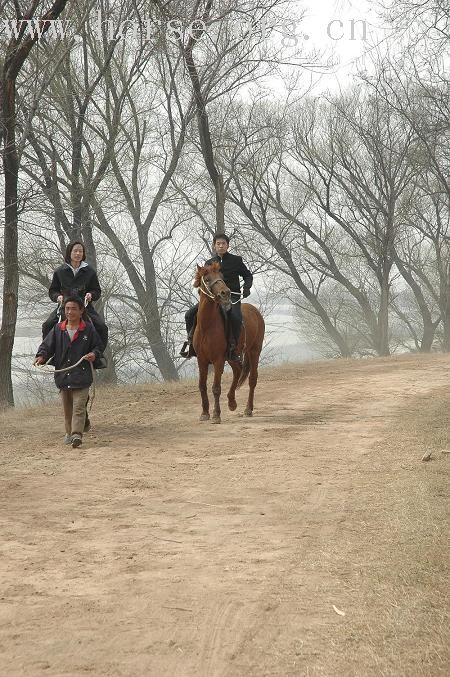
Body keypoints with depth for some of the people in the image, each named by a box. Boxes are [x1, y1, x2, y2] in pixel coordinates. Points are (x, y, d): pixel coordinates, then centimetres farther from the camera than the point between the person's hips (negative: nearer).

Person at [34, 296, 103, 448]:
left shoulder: (89, 329, -1)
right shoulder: (57, 329, 4)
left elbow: (98, 346, 8)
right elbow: (47, 345, 3)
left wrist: (94, 354, -12)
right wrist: (41, 356, -16)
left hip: (81, 375, -3)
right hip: (63, 375, 4)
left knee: (79, 406, -11)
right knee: (67, 408, 15)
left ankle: (77, 434, -18)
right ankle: (69, 433, 28)